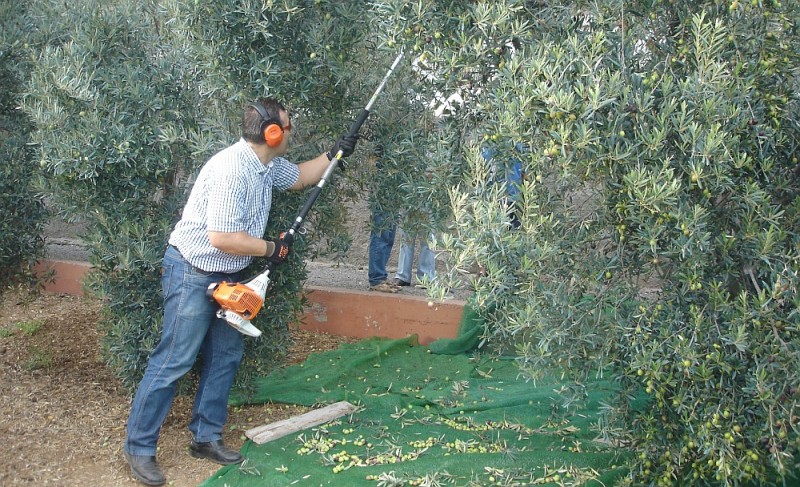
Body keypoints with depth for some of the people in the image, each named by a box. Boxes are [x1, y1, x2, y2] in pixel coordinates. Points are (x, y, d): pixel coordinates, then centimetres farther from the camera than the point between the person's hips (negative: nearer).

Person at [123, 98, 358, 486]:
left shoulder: (268, 165, 2)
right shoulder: (231, 170, -27)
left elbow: (299, 177, 24)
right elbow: (222, 238, -30)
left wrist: (334, 154, 14)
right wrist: (270, 248, -17)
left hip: (227, 276, 10)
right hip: (193, 274, -10)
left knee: (226, 355, 12)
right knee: (174, 361, -3)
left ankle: (206, 437, 24)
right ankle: (139, 447, 10)